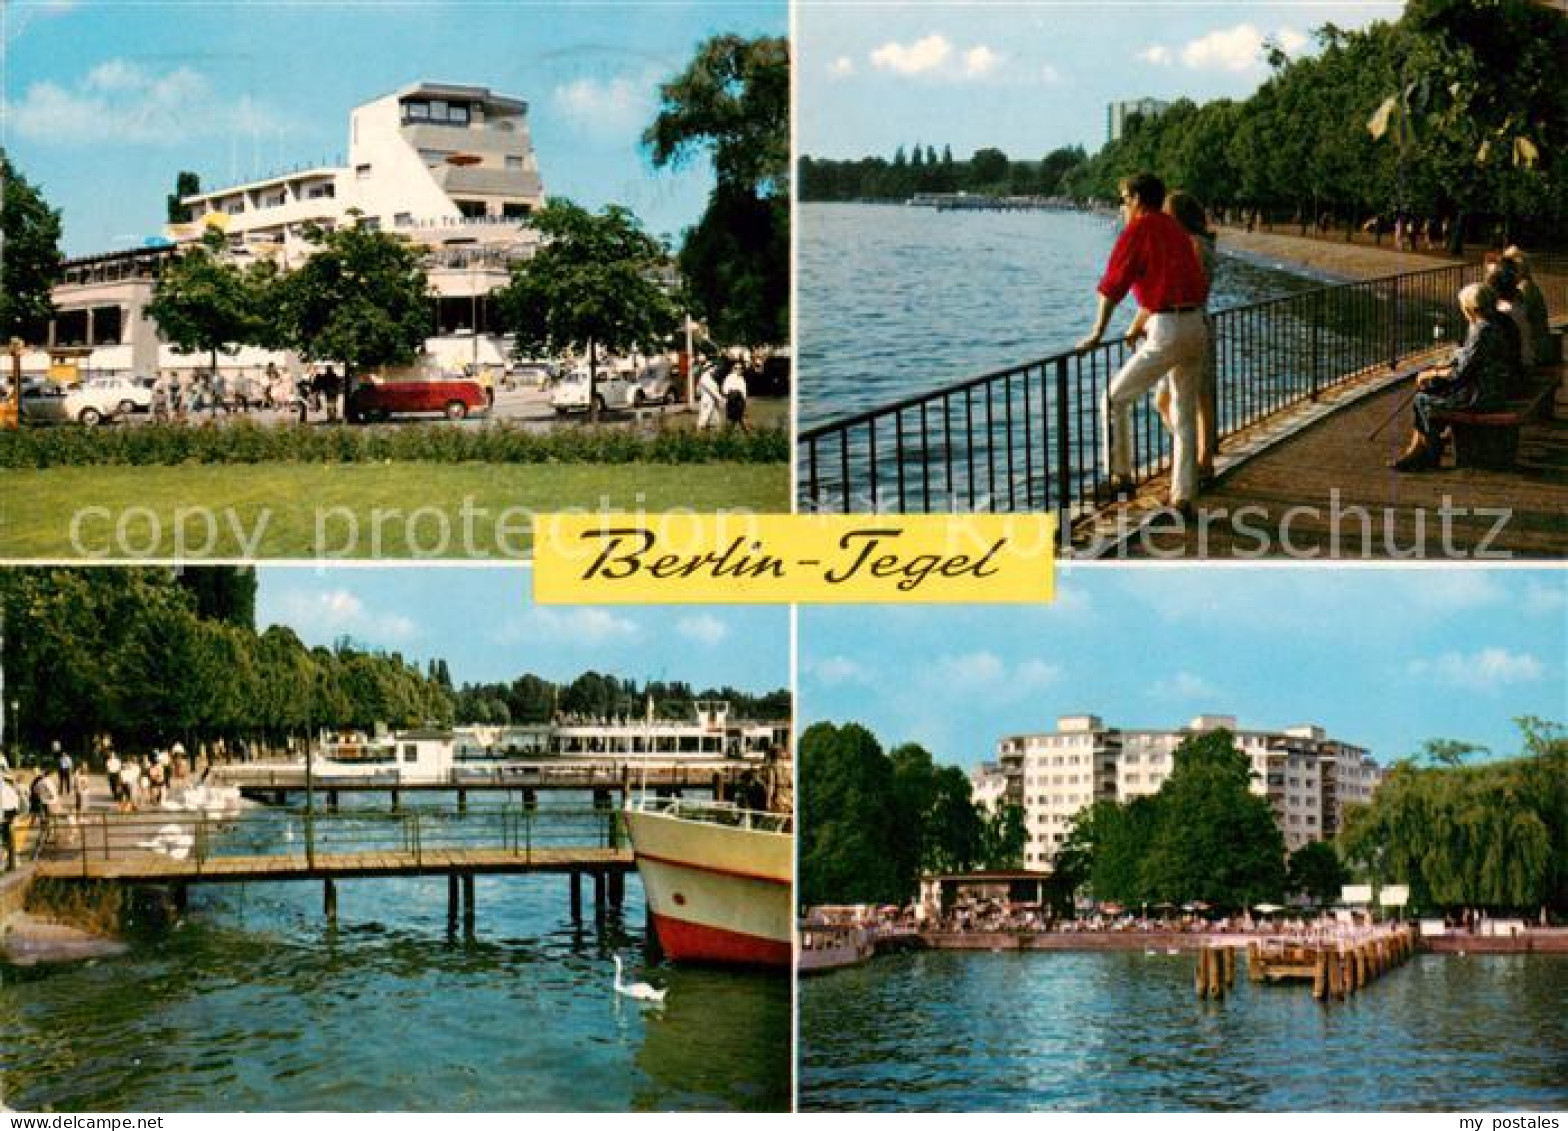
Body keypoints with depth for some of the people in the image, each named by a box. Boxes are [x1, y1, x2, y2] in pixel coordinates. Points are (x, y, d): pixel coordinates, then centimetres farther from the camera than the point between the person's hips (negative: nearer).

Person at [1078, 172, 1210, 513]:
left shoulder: (1137, 230, -4)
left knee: (1116, 398, 4)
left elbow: (1111, 287, -4)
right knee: (1184, 415, 12)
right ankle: (1182, 497, 14)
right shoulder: (1176, 230, 19)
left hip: (1168, 331, -8)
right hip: (1197, 327, 8)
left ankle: (1120, 475, 4)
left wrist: (1096, 334, 3)